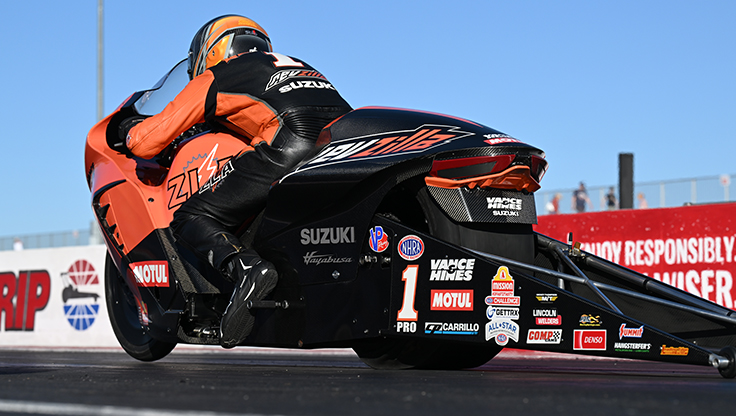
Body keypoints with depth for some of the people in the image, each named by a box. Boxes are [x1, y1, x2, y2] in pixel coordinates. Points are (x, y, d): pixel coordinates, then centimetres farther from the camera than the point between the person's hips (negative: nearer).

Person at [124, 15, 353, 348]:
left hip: (289, 146, -6)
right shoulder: (295, 65, 38)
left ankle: (244, 267, -25)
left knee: (191, 218, 3)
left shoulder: (215, 78, 21)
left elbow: (146, 143, 20)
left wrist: (132, 130, 45)